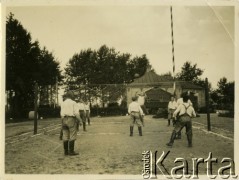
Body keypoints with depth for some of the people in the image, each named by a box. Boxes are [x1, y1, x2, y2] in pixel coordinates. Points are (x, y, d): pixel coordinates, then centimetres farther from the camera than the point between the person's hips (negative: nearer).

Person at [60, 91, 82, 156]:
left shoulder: (62, 103, 9)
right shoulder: (73, 103, -6)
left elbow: (62, 114, 8)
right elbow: (76, 113, -13)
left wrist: (63, 121, 18)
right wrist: (79, 121, -4)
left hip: (64, 120, 6)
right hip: (72, 120, -6)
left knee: (65, 137, 6)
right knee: (72, 137, -4)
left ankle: (66, 151, 7)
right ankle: (71, 151, -5)